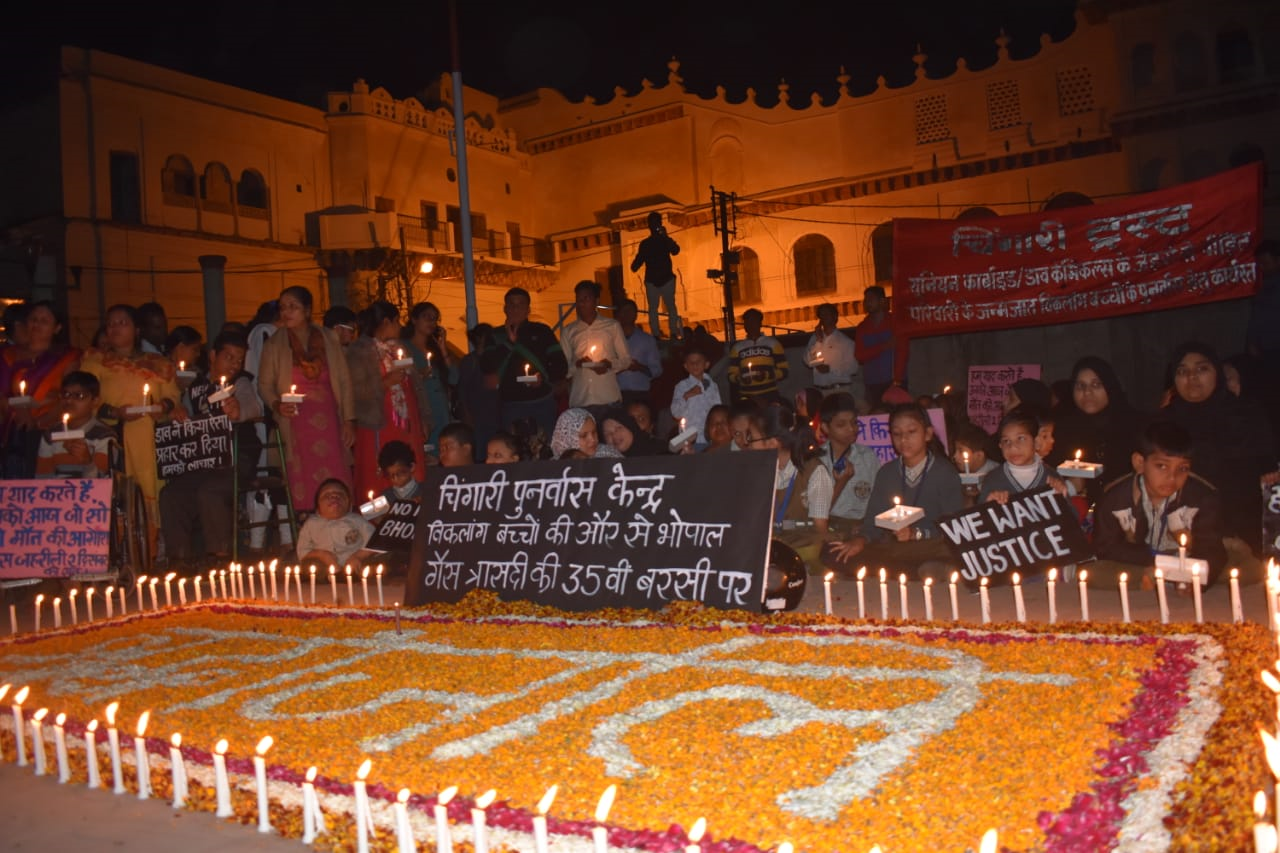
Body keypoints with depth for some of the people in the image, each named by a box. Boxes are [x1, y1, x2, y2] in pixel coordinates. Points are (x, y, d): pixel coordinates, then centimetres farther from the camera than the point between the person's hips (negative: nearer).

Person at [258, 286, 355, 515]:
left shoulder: (328, 339, 9)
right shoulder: (274, 345, 7)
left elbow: (344, 381, 9)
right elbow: (265, 384, 7)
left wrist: (349, 420, 3)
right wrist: (276, 405, -13)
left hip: (329, 423, 1)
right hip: (297, 425, -1)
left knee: (335, 486, -6)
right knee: (304, 486, -5)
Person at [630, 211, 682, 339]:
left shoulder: (666, 240, 5)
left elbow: (675, 251, -7)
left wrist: (665, 236, -12)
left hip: (667, 279, -1)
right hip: (651, 281, 1)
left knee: (671, 306, -2)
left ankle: (674, 333, -2)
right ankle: (655, 335, 2)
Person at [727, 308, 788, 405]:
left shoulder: (773, 344, 9)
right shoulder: (737, 348, 13)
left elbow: (783, 371, 6)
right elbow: (732, 375, 11)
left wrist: (767, 375, -13)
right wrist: (740, 378, -11)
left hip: (769, 396, -1)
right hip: (746, 398, 1)